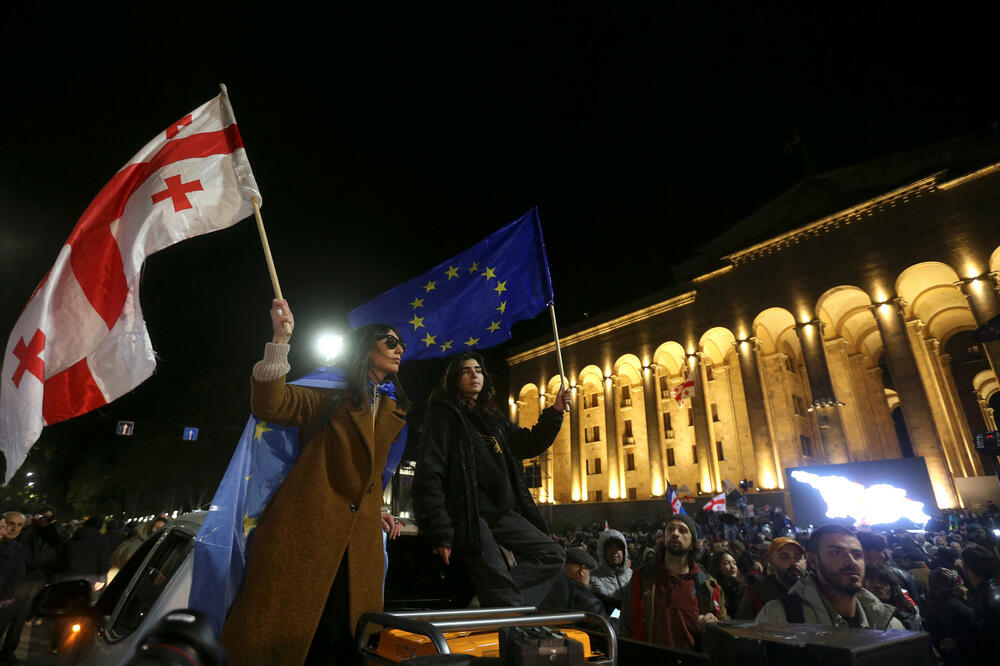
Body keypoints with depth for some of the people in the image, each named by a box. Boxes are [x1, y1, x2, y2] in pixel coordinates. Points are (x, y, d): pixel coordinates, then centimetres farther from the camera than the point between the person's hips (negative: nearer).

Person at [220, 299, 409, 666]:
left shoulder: (395, 412, 15)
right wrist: (281, 340, -24)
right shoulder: (331, 398, -2)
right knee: (277, 632, 1)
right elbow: (269, 404, -16)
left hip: (360, 536, 6)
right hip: (306, 524, -5)